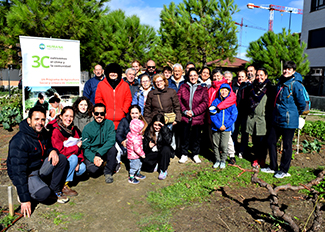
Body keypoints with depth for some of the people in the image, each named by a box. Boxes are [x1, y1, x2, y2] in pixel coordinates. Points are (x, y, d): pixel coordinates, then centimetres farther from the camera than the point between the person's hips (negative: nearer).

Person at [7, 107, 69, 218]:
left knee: (62, 159, -14)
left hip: (40, 167, 7)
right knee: (44, 193, -30)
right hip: (25, 174, -7)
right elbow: (18, 171, -29)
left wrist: (53, 150, -12)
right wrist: (25, 199, -30)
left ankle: (56, 190, 0)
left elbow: (48, 146, 17)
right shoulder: (19, 141, -27)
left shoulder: (43, 133, -3)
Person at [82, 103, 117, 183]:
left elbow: (111, 141, -18)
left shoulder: (109, 124, -7)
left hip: (105, 152, 1)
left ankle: (108, 172, -7)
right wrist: (93, 158, -24)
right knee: (92, 169, -28)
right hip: (91, 154, -1)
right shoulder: (87, 128, -7)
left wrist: (99, 154, -29)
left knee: (113, 149, -31)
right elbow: (85, 147, -7)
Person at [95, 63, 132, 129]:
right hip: (106, 118, 0)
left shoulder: (125, 85, 11)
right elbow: (98, 99, 8)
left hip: (120, 118, 1)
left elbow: (128, 99, 9)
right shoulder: (101, 85, 10)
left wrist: (124, 110, -4)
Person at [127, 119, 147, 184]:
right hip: (134, 156, -10)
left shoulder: (130, 134, -3)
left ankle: (137, 174, 45)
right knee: (134, 166, 5)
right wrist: (142, 154, -22)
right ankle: (131, 178, 22)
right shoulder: (136, 138, -34)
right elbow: (137, 148, -35)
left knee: (139, 164, 25)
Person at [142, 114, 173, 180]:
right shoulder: (148, 130, -4)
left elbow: (168, 141, -30)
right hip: (152, 153, 2)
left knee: (166, 149, -35)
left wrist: (163, 129, -32)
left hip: (162, 152, -2)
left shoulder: (166, 130, -11)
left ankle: (163, 170, -14)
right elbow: (144, 144, 0)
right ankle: (155, 165, 8)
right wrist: (148, 146, -24)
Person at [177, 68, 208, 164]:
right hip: (185, 117, 1)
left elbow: (205, 103, -6)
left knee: (196, 137, 10)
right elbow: (178, 99, 1)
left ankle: (196, 155, 27)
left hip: (197, 117, 0)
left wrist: (193, 112, -13)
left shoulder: (203, 89, 2)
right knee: (185, 136, 8)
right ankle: (184, 155, 23)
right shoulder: (183, 87, 6)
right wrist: (184, 111, -12)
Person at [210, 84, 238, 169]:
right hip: (215, 128, 1)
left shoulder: (231, 103, 1)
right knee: (216, 145, 8)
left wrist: (226, 125, -10)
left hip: (226, 128, -1)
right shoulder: (215, 101, 1)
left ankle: (223, 160, 20)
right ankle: (217, 160, 24)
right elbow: (212, 115, -4)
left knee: (224, 146, 1)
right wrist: (219, 125, -12)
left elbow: (234, 116, -1)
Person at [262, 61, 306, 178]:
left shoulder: (295, 85, -14)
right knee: (271, 141, 12)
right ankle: (273, 167, 27)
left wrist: (296, 113, 5)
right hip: (277, 119, 8)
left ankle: (284, 170, 20)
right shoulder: (280, 82, 9)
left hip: (289, 121, -8)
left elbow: (302, 103, -9)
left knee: (287, 146, 5)